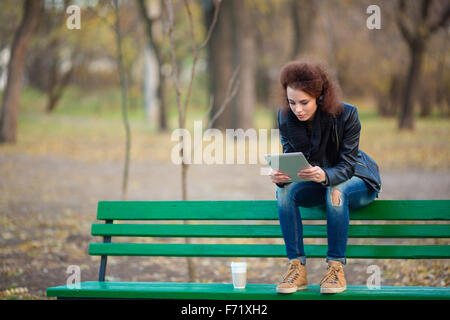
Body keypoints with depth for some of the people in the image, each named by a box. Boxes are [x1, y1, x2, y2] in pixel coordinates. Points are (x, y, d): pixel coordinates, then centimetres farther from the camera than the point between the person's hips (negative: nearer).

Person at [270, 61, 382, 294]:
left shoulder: (346, 115, -25)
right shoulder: (285, 118, -13)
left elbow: (346, 165, -26)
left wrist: (325, 176, -49)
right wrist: (280, 176, -37)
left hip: (357, 180, -4)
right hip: (318, 184, 4)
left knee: (336, 191, -37)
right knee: (285, 191, -26)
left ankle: (336, 267, -28)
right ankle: (297, 268, -24)